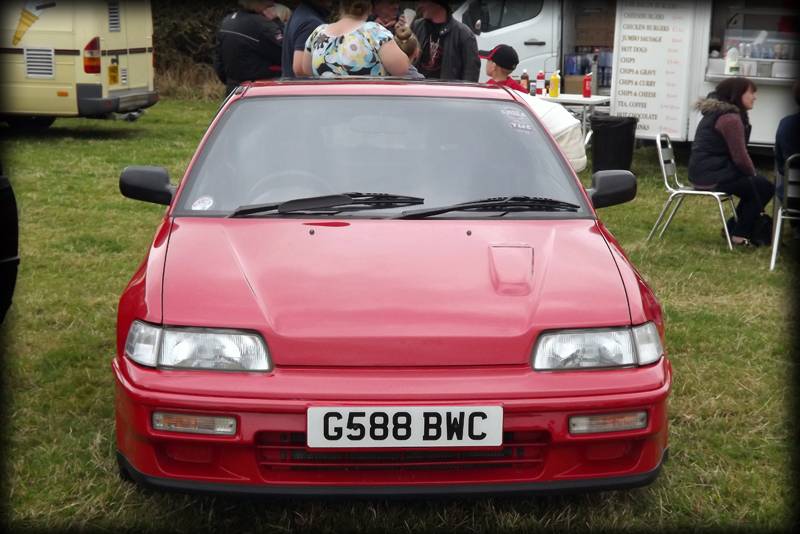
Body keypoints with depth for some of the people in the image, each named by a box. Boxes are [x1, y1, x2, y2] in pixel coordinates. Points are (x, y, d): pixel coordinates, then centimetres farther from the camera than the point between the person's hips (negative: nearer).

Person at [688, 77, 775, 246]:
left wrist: (752, 175, 12)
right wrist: (753, 174, 1)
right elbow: (740, 157, -19)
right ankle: (740, 234, 3)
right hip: (712, 175, -10)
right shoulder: (731, 118, -17)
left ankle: (734, 228, 23)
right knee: (765, 187, -3)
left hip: (705, 171, 10)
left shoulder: (716, 112, 16)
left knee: (754, 185, 20)